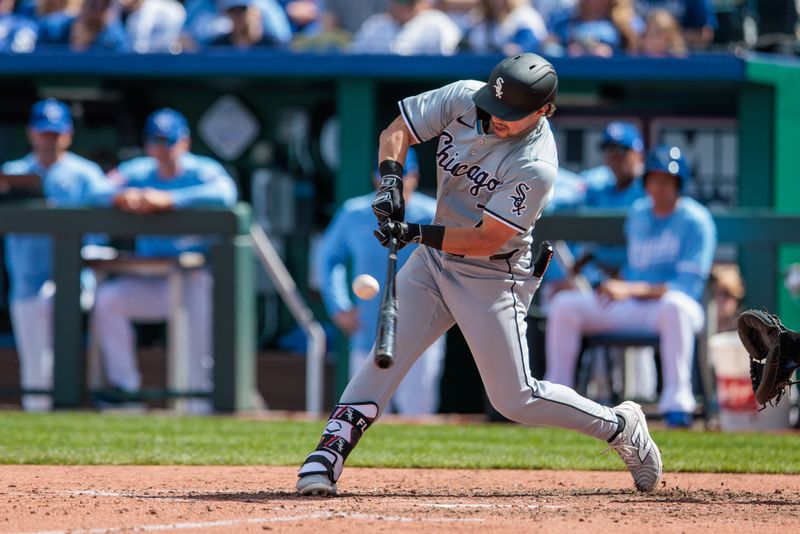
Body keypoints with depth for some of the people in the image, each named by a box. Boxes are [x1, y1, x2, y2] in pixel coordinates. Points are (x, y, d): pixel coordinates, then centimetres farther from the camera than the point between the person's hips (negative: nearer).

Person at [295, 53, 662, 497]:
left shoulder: (535, 168, -26)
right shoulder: (464, 99, -10)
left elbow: (487, 240, -26)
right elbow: (397, 131, -2)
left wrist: (417, 234, -33)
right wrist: (391, 181, -20)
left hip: (493, 278, -5)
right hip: (434, 260, 5)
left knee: (514, 399, -2)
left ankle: (621, 427, 17)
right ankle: (328, 456, -11)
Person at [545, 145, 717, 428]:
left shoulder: (696, 221, -7)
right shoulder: (637, 214, 15)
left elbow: (688, 286, -17)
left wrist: (630, 289, -26)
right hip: (627, 309, 6)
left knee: (673, 305, -42)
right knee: (564, 304, -12)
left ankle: (677, 403, -45)